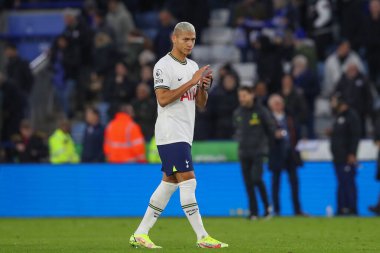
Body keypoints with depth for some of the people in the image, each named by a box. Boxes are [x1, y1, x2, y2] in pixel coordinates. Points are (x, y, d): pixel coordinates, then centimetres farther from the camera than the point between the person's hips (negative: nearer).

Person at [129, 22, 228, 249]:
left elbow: (201, 103, 17)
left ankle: (140, 234, 12)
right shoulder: (163, 66, -9)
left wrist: (204, 86, -4)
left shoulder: (193, 66, 16)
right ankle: (202, 237, -12)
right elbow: (163, 99, -19)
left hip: (184, 135, 9)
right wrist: (191, 82, -19)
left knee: (169, 183, 8)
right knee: (188, 180, -12)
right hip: (170, 134, -9)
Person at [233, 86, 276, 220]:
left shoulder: (261, 111, -4)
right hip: (244, 153, 5)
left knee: (256, 179, -17)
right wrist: (239, 138, 9)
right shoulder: (237, 113, 10)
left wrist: (265, 142, 5)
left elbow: (271, 128, 3)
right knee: (248, 183, 3)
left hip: (258, 152, -5)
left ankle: (267, 205, 1)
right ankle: (253, 211, 8)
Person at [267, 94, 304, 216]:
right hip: (277, 154, -5)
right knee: (276, 182, 0)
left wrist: (295, 146, 4)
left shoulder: (289, 118, 17)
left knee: (294, 181, 1)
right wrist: (274, 135, -23)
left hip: (290, 153, 5)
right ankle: (276, 209, 5)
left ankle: (297, 209, 3)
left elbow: (294, 134, 20)